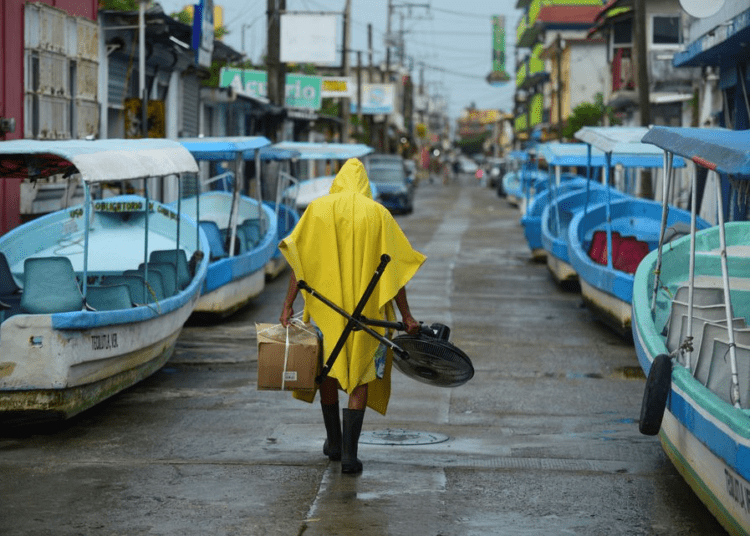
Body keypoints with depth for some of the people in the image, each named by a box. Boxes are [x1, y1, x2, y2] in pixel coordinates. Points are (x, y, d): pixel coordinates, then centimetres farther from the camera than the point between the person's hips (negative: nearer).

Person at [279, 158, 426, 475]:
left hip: (325, 305, 1)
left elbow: (300, 261, -5)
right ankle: (349, 453, -7)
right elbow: (392, 267, -2)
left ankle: (334, 442, 29)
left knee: (328, 369, 19)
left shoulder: (318, 209, 2)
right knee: (360, 377, 4)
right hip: (365, 310, -1)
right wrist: (405, 315, 1)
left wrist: (288, 305, -6)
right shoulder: (377, 213, 0)